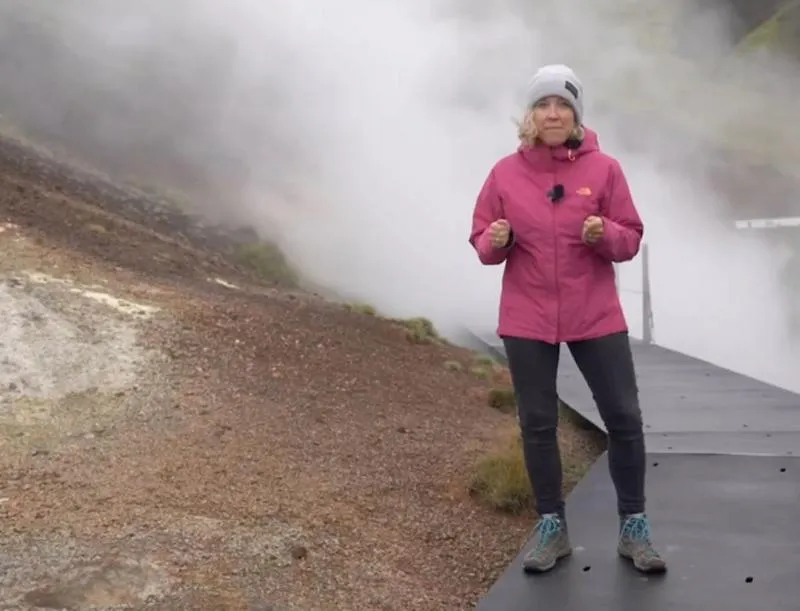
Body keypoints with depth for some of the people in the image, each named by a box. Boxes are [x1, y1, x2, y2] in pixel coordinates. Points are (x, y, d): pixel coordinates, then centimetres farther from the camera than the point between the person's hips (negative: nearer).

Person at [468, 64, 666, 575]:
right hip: (527, 319, 1)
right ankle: (552, 528, 20)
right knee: (537, 424, 6)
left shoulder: (604, 169, -3)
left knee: (625, 418, 1)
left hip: (597, 316, 0)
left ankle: (634, 528, 16)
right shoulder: (506, 173, -1)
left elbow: (631, 240, 1)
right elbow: (481, 243, 4)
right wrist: (497, 241, -18)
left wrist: (605, 235, -21)